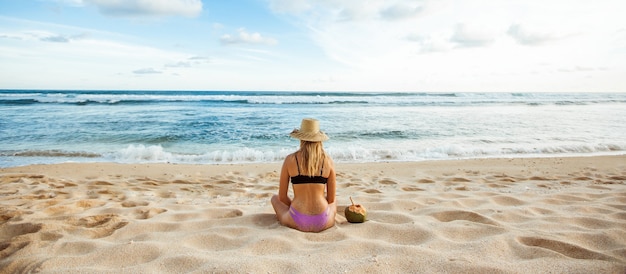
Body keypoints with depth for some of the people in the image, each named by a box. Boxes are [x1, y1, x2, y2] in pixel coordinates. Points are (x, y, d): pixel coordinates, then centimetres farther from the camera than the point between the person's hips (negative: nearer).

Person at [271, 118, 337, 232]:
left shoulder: (290, 159, -4)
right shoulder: (328, 161, -1)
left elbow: (282, 197, 2)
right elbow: (331, 199, 5)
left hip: (297, 222, -1)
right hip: (322, 223, 2)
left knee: (275, 198, 30)